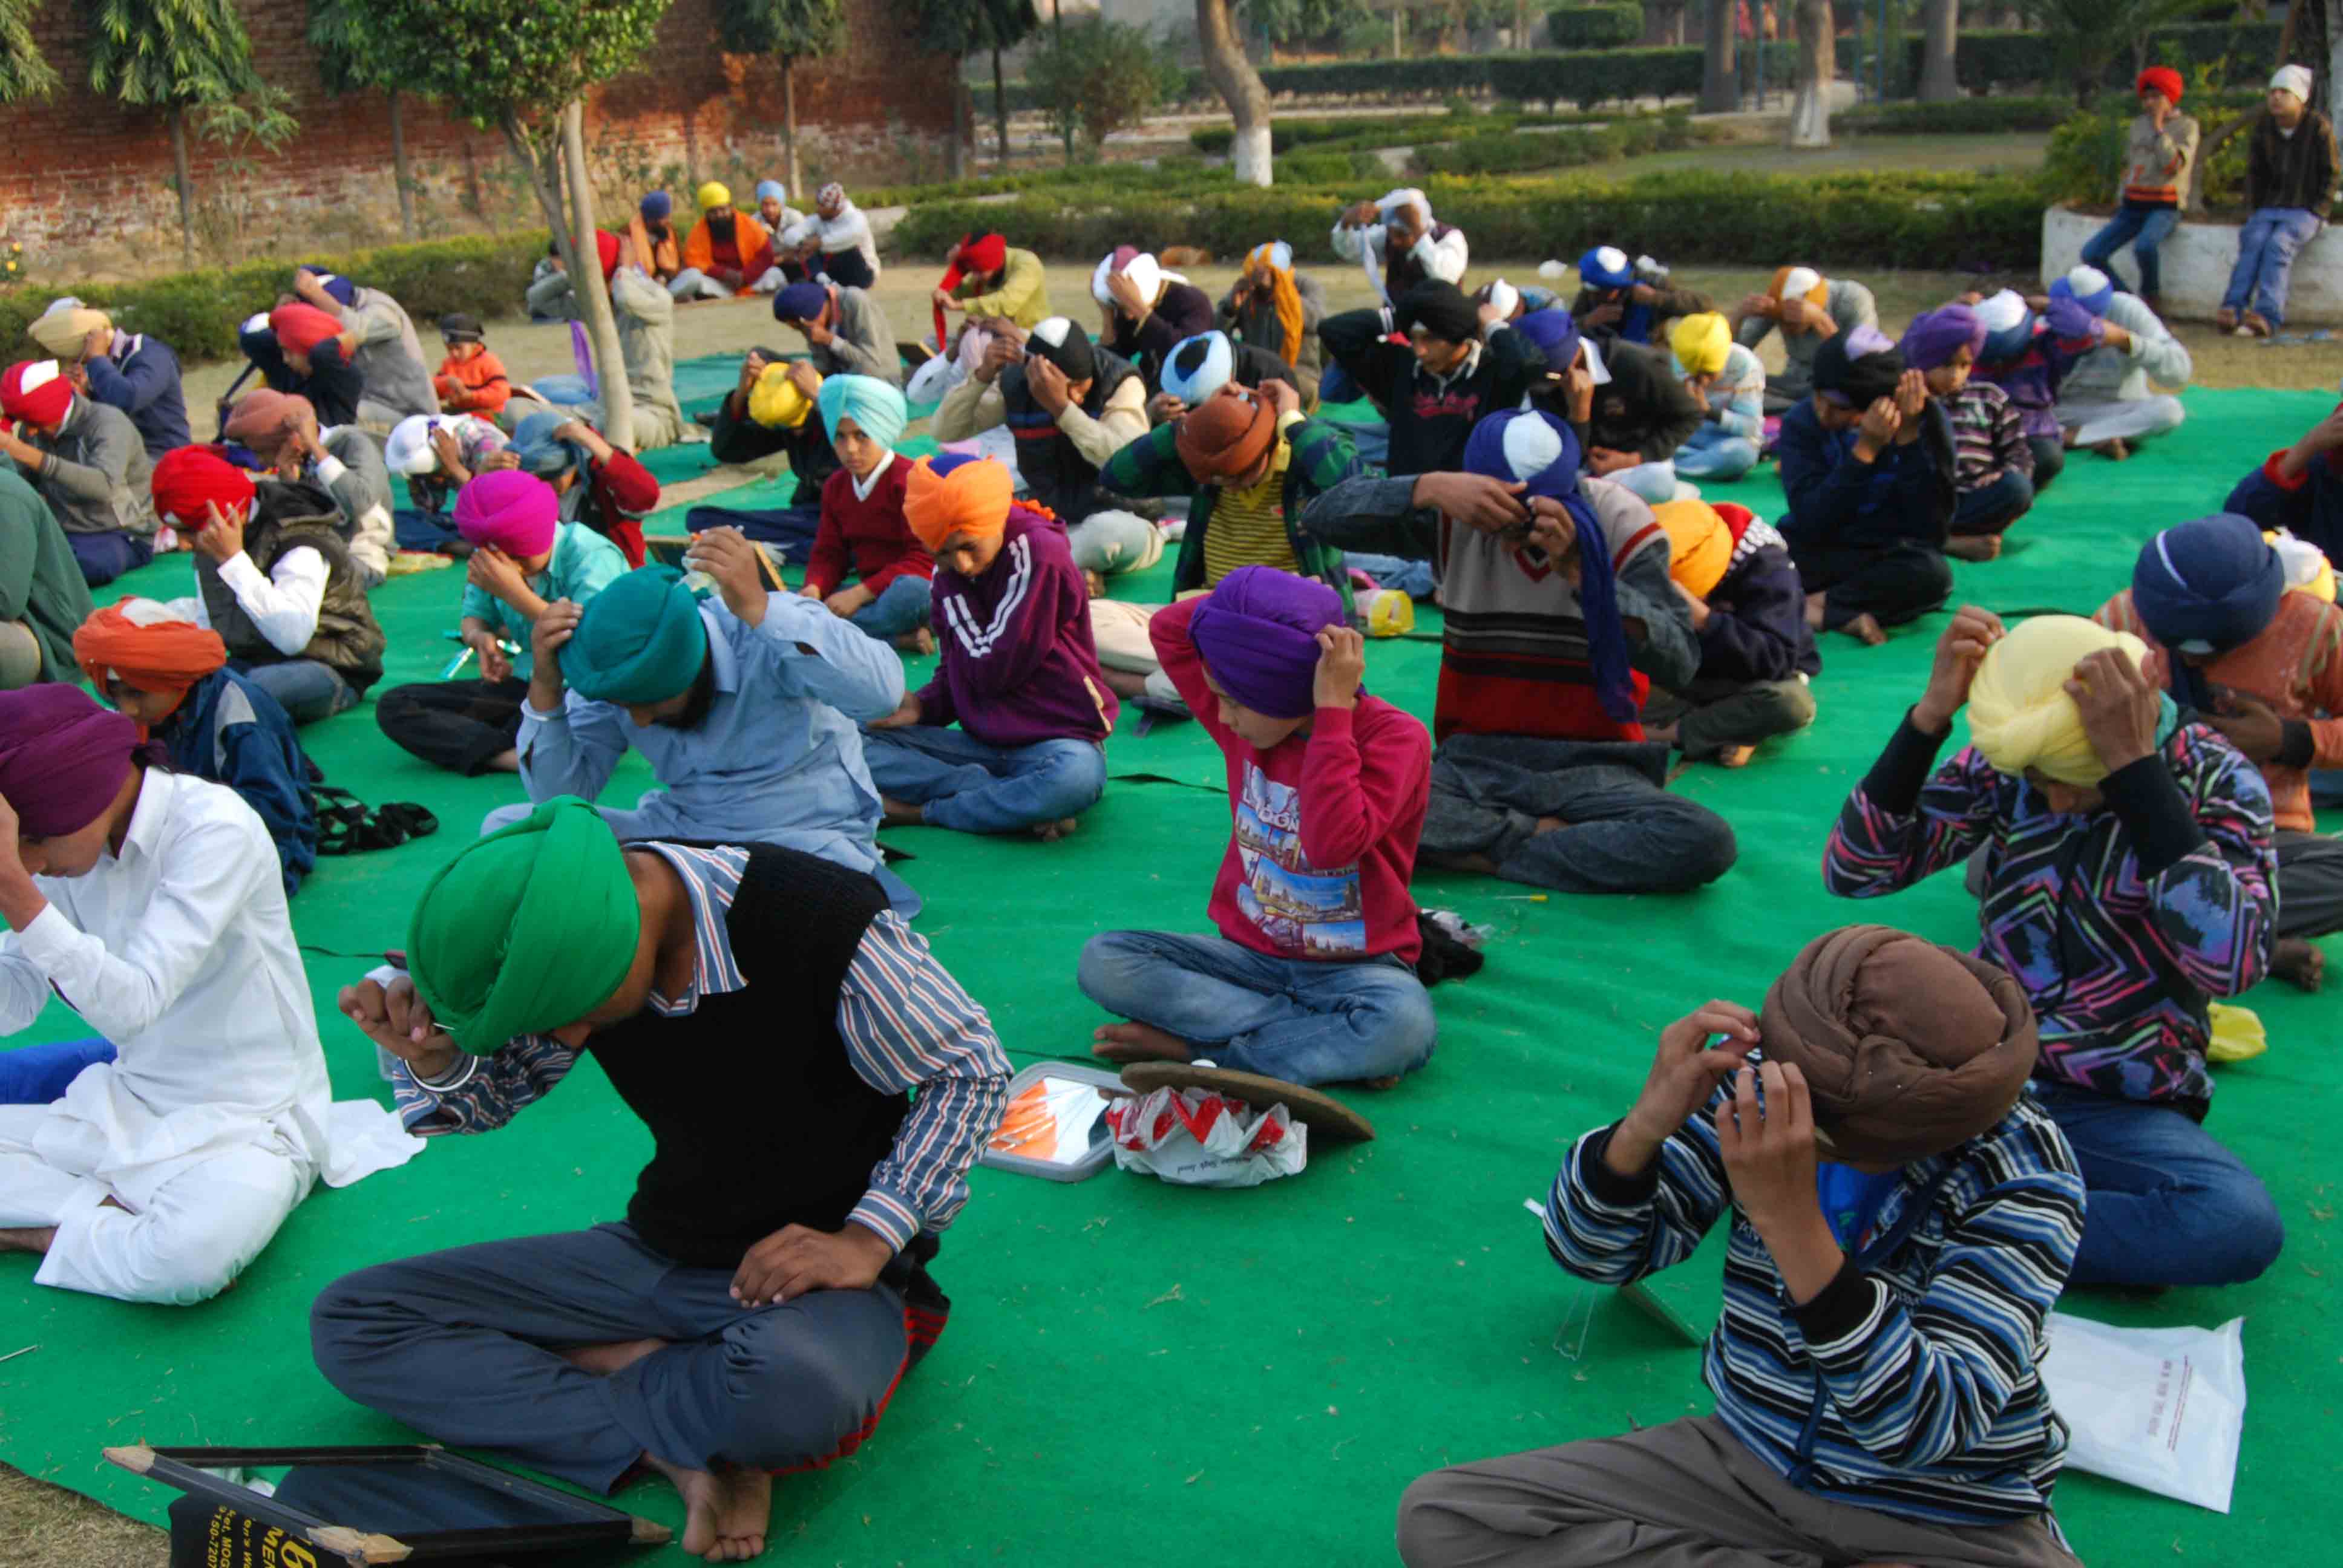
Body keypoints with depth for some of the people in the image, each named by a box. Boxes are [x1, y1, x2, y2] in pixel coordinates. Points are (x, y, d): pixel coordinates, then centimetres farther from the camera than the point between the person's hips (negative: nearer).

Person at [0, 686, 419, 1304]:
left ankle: (53, 1230, -9)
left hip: (246, 1121, -7)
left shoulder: (215, 830, -20)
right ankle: (115, 1217, -8)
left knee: (192, 1255, -37)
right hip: (127, 1110, 7)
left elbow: (133, 1005, -28)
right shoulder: (75, 838, 1)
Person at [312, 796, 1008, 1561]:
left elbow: (973, 1070, -11)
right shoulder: (558, 943, -7)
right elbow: (489, 1095, 10)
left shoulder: (821, 922, -25)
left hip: (816, 1264, -6)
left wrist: (869, 1239, -19)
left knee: (792, 1386, -43)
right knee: (350, 1322, -6)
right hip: (661, 1253, 7)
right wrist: (432, 1060, -14)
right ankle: (681, 1447, -16)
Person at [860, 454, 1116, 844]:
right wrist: (922, 706, -7)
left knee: (1075, 777, -42)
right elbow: (958, 672, 13)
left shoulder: (1040, 553, -15)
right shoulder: (948, 575, 5)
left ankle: (924, 812, -18)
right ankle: (1020, 803, -20)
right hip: (984, 743, 6)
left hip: (1059, 736, -6)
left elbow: (994, 670, -16)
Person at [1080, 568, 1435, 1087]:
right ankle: (1331, 1045, -20)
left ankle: (1195, 1046, -20)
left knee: (1407, 1027, -39)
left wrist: (1333, 712, -30)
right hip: (1250, 952, 5)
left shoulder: (1396, 737, -18)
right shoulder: (1248, 717, 0)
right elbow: (1167, 630, 4)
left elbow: (1332, 845, -32)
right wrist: (1242, 602, -12)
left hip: (1354, 965, -4)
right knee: (1102, 960, -17)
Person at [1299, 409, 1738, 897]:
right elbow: (1321, 518, -11)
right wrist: (1430, 489, -27)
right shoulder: (1457, 517, -2)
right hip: (1474, 757, 1)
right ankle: (1547, 835, -13)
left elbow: (1680, 665, -15)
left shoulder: (1620, 520, -5)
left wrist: (1580, 570, -27)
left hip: (1592, 765, 0)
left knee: (1707, 843, -31)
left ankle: (1488, 850, -14)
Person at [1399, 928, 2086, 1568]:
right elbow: (1593, 1251, -6)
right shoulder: (1765, 1081, -10)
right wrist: (1646, 1123, -27)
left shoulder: (2025, 1175, -18)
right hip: (1745, 1459, 4)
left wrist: (1791, 1221, -38)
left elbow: (1927, 1429, -27)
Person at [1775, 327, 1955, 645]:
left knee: (1932, 572, -35)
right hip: (1818, 555, 0)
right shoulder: (1801, 422, -7)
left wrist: (1908, 437, -22)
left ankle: (1809, 607, -24)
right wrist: (1865, 450, -25)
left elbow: (1930, 530, -16)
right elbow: (1811, 523, -17)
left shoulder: (1929, 421, -8)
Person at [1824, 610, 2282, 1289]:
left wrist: (2136, 767, -30)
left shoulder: (2215, 781, -10)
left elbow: (2231, 964, -27)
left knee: (2243, 1223, -34)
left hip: (2119, 1111, -2)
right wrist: (1930, 716, -18)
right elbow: (1856, 870, -8)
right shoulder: (2000, 762, -1)